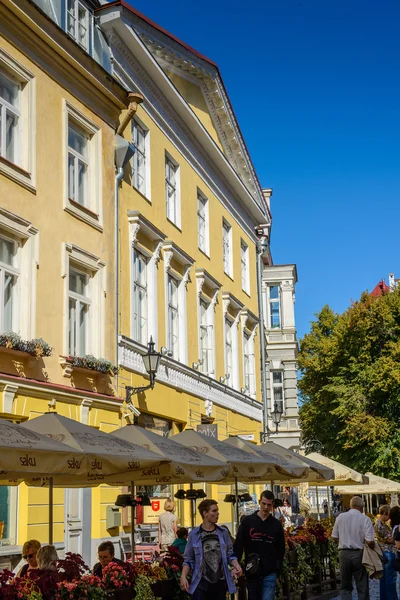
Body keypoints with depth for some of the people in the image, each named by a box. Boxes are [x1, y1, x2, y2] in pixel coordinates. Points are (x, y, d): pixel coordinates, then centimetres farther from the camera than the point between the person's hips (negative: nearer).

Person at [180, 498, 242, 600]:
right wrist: (183, 577, -12)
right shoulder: (194, 534, -1)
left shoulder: (223, 532, 5)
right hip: (201, 583, -3)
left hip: (220, 582, 3)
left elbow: (230, 555, 9)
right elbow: (188, 560, 2)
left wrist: (236, 565, -10)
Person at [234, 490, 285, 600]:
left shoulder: (277, 524, 4)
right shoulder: (247, 521, 1)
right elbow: (238, 546, -1)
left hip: (269, 575, -1)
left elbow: (281, 551, 9)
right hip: (252, 574, 1)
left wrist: (278, 572, 4)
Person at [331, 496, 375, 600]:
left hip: (344, 553, 2)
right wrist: (373, 546, 6)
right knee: (362, 587, 10)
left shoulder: (340, 517, 0)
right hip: (359, 554, -2)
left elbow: (335, 537, 5)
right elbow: (370, 541, -15)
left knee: (345, 587, 13)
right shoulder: (365, 519, -9)